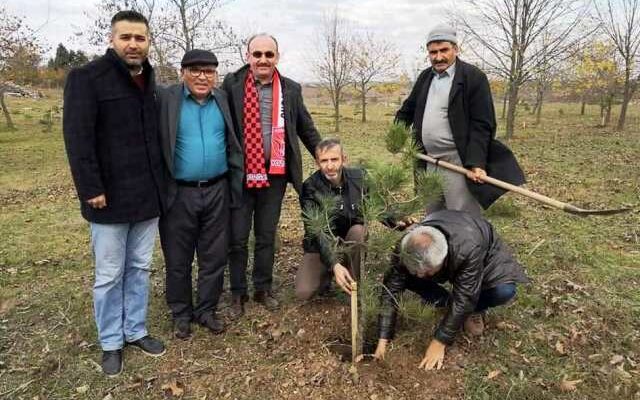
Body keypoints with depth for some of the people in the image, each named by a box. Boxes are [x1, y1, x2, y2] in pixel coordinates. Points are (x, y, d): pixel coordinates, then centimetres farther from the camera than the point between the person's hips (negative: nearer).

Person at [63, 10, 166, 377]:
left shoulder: (150, 82, 10)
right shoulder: (87, 78, -9)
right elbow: (78, 137, -14)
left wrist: (159, 183, 13)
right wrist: (91, 189, -18)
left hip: (147, 195, 6)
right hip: (110, 197, -5)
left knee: (140, 268, 15)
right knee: (109, 275, 7)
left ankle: (135, 331, 31)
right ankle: (111, 343, 24)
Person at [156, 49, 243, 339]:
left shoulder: (223, 100, 7)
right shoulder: (165, 98, -4)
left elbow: (233, 144, 13)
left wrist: (237, 181, 8)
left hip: (217, 192, 3)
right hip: (179, 193, -2)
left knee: (214, 257, 11)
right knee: (178, 259, 10)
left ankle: (206, 310, 28)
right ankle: (181, 313, 28)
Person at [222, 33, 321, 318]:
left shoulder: (290, 89, 5)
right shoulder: (232, 84, -2)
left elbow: (307, 129, 13)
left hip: (274, 174, 2)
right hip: (240, 174, -2)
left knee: (266, 236, 14)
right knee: (237, 238, 7)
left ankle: (263, 289, 30)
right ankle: (237, 294, 24)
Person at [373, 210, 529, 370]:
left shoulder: (468, 249, -45)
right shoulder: (407, 248, -34)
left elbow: (463, 300, -36)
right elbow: (390, 291, -28)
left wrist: (439, 342, -30)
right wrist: (382, 340, -29)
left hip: (485, 254, -2)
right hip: (450, 265, 3)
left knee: (505, 290, -33)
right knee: (405, 276, -23)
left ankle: (473, 310, 0)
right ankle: (450, 305, 0)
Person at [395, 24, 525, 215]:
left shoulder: (474, 77, -8)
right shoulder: (425, 77, 13)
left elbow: (482, 125, -14)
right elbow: (408, 109, 24)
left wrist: (476, 163, -22)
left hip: (458, 162, -7)